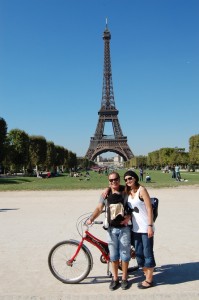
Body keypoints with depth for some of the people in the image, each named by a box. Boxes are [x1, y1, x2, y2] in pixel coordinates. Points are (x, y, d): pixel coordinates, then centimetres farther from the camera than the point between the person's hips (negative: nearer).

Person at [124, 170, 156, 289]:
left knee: (148, 253, 5)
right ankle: (147, 276, 31)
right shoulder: (128, 192, 5)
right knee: (139, 253, 15)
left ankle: (149, 280, 20)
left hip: (146, 228, -7)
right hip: (136, 228, 7)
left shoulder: (141, 190, -12)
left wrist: (150, 226, -18)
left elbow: (149, 209, -14)